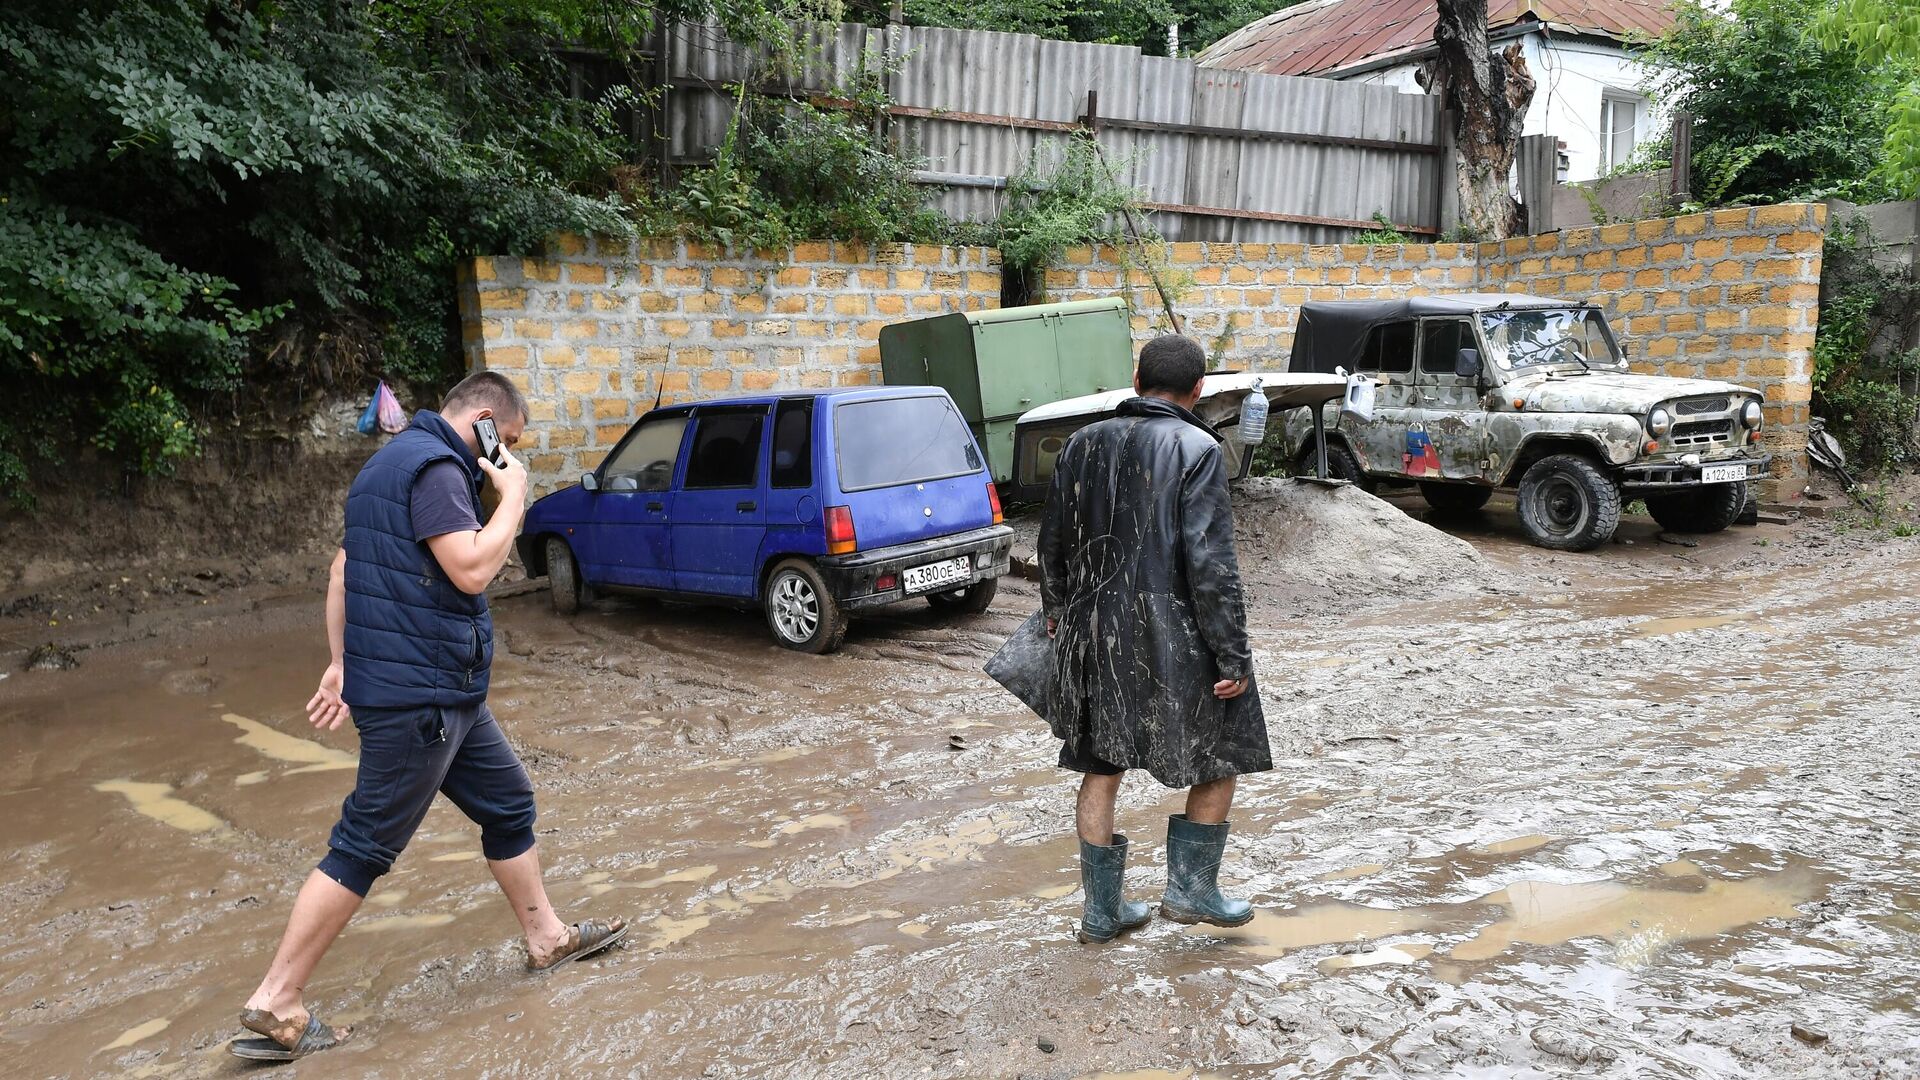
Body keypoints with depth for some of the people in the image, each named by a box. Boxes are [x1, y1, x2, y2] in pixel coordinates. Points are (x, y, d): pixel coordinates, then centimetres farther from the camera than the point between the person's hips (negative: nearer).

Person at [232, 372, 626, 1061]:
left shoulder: (396, 462, 16)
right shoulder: (435, 466, -16)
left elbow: (342, 569, 19)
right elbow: (471, 569, -24)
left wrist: (341, 662, 19)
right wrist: (512, 494, -11)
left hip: (442, 693, 11)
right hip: (418, 696, -11)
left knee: (509, 805, 18)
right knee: (365, 847, -2)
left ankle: (548, 939, 31)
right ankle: (275, 1003, 8)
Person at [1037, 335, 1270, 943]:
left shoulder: (1083, 443, 6)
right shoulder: (1196, 448, -11)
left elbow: (1054, 543, 14)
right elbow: (1209, 559, -17)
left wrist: (1056, 610, 31)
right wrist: (1233, 654, -12)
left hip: (1094, 634, 5)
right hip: (1173, 636, -5)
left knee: (1100, 768, 15)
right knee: (1222, 751, 17)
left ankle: (1101, 911, 24)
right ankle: (1190, 887, 20)